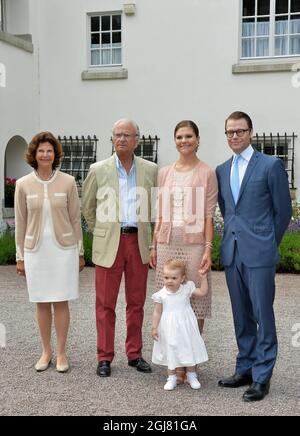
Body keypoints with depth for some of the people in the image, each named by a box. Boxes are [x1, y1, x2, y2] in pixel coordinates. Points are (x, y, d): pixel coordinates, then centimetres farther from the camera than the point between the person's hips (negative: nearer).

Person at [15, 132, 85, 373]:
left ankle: (62, 353, 17)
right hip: (35, 250, 1)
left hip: (63, 248, -1)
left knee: (61, 302, 4)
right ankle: (46, 351, 23)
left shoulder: (67, 182, -2)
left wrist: (80, 253, 4)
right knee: (42, 303, 9)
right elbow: (20, 223, 5)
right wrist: (20, 256, 5)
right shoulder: (23, 185, 1)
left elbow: (75, 219, 2)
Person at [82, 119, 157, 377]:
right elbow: (87, 206, 11)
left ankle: (135, 354, 22)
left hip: (139, 242, 2)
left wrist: (149, 237, 12)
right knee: (106, 303, 2)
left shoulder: (150, 170, 4)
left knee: (136, 302, 10)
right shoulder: (98, 170, 0)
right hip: (109, 244, -1)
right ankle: (105, 357, 14)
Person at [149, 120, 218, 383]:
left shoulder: (207, 173, 0)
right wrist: (154, 246, 10)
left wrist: (208, 249, -10)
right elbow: (160, 213, 13)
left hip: (194, 246, -4)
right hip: (167, 245, 4)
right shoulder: (164, 173, 12)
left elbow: (209, 216, -4)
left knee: (195, 302, 2)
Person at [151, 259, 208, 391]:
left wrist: (203, 279, -10)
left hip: (186, 327, 1)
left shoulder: (187, 289, -5)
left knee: (189, 350, 8)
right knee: (170, 351, 8)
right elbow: (157, 312, -2)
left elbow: (203, 292, -3)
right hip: (169, 329, -1)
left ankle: (191, 376, 26)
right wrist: (154, 328, -4)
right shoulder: (161, 295, -8)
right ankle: (172, 378, 23)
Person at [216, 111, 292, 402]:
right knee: (241, 316, 13)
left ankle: (262, 377, 10)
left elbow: (283, 210, 0)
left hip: (258, 253, -5)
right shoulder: (221, 170, 12)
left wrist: (268, 244, 6)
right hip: (232, 253, 5)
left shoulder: (270, 166, -4)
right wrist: (234, 236, 14)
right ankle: (245, 370, 25)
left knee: (262, 315, 0)